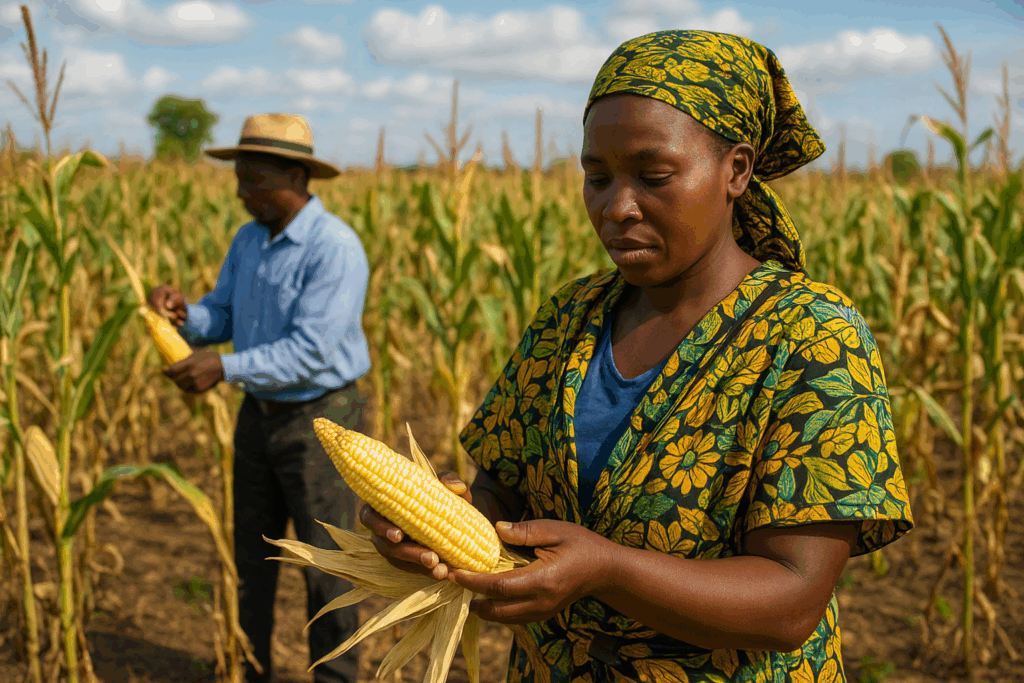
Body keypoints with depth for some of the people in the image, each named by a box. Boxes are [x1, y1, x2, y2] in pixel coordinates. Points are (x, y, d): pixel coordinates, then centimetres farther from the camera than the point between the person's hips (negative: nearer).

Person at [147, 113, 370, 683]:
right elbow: (221, 320, 8)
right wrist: (183, 313, -14)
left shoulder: (335, 248, -21)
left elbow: (313, 352, -27)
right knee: (250, 555, 18)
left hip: (321, 420, -8)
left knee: (326, 567, 4)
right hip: (260, 415, 8)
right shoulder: (250, 240, 5)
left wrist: (225, 368, -31)